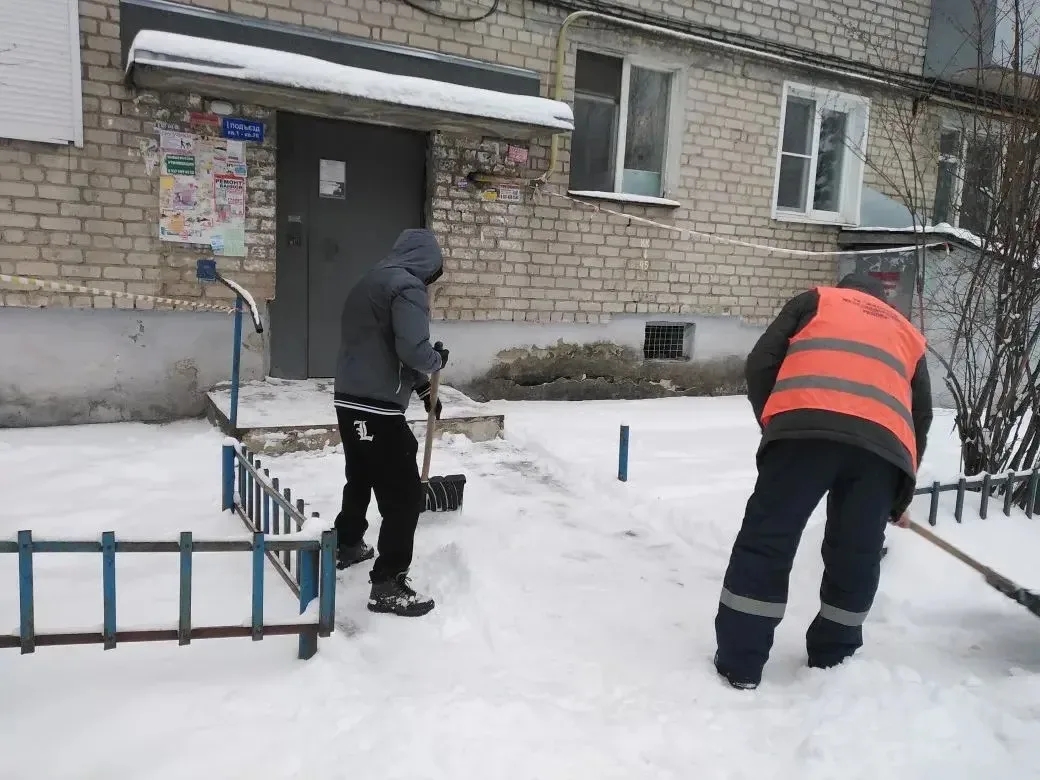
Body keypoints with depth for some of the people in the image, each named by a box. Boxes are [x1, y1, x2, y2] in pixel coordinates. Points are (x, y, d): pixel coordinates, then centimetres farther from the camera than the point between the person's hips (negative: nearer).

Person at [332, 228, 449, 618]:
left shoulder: (370, 281, 18)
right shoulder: (408, 286, -11)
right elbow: (414, 350, -23)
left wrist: (421, 388, 25)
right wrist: (438, 359, 0)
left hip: (349, 402, 10)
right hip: (378, 409, -10)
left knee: (361, 479, 28)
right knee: (405, 494, -3)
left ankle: (346, 546, 45)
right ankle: (388, 585, 1)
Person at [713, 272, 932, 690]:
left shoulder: (815, 300, 30)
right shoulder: (908, 334, 38)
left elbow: (760, 364, 14)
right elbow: (921, 416, 34)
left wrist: (774, 425, 25)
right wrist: (899, 500, 41)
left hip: (806, 423, -3)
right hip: (884, 441, 3)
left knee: (765, 544, 4)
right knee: (856, 559, 19)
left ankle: (739, 668, 8)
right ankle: (832, 663, 32)